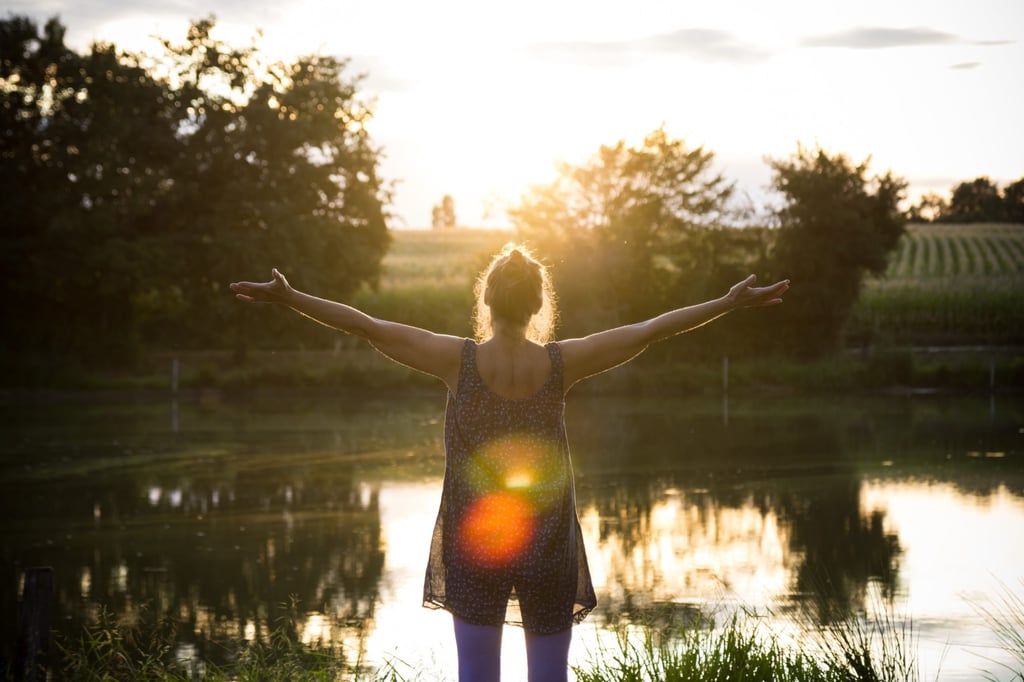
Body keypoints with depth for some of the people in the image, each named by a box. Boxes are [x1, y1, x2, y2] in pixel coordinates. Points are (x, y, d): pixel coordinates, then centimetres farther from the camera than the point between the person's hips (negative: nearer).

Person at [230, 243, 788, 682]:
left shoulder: (459, 360, -10)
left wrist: (286, 297, -3)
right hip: (548, 547, 0)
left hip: (473, 545, 0)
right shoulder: (561, 364, -9)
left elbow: (365, 325, -9)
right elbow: (652, 329, -4)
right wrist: (733, 302, 2)